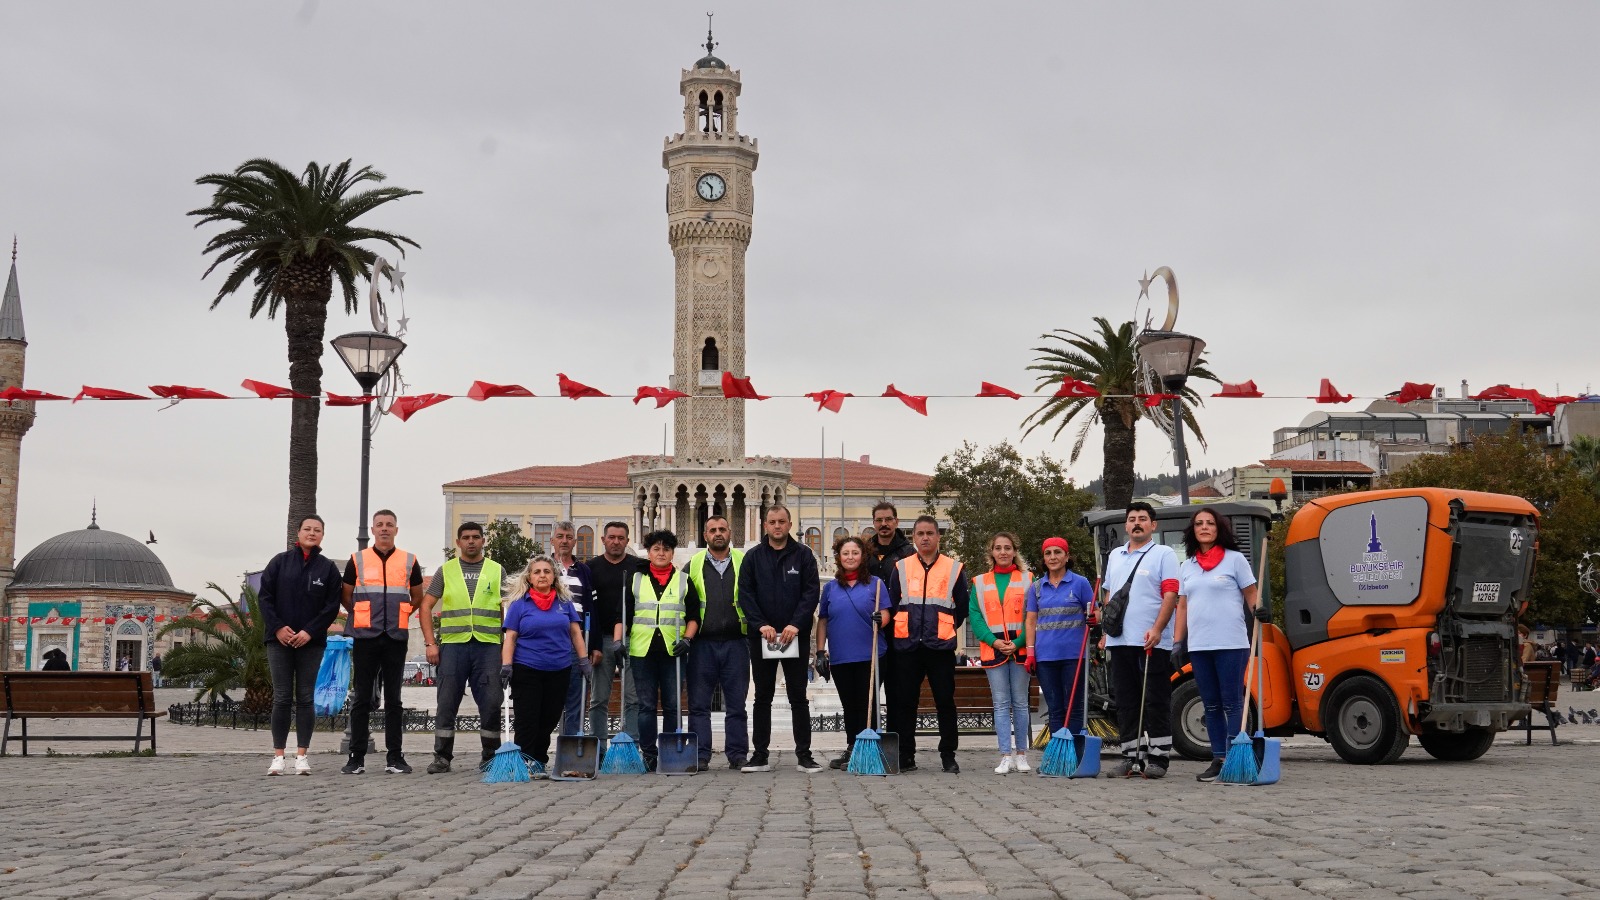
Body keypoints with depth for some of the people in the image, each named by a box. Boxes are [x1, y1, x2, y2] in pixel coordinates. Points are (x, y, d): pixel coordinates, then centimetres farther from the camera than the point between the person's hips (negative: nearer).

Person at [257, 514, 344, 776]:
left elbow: (332, 606, 1)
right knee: (282, 698, -1)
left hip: (311, 641, 0)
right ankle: (278, 756, 3)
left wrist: (310, 631, -10)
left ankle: (302, 755, 5)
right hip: (279, 639, 0)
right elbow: (264, 596, 2)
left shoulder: (329, 568, 5)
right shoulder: (280, 562, 5)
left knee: (305, 698, 1)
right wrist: (277, 627, -9)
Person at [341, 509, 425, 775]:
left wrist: (400, 616, 11)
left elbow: (417, 598, 19)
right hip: (365, 637, -1)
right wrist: (364, 617, 11)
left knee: (393, 700, 3)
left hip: (396, 639, 1)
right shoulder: (357, 560, 6)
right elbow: (346, 597, 13)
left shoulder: (409, 562, 8)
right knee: (362, 699, 0)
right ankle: (357, 758, 3)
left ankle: (395, 758, 6)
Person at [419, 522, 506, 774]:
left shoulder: (497, 571, 11)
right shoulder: (445, 571, 10)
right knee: (447, 703, 0)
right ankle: (442, 757, 9)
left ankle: (490, 756, 11)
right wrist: (430, 643, -1)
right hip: (452, 644, 0)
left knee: (491, 703, -2)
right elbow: (426, 606, 8)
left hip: (488, 644, 0)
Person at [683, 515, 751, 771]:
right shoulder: (693, 565, 9)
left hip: (736, 642, 0)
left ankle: (738, 755, 10)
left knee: (736, 705, 4)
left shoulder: (744, 563, 8)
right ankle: (700, 756, 5)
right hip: (702, 644, 0)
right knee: (699, 704, 0)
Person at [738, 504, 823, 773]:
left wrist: (796, 624, -15)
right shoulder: (753, 557, 5)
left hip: (796, 636, -1)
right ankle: (760, 755, 11)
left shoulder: (803, 555, 2)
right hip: (762, 637, 1)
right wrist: (761, 624, -13)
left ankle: (804, 755, 6)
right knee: (762, 697, 7)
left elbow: (812, 592, -4)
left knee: (798, 698, 2)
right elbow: (745, 594, 0)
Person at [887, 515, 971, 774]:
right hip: (907, 646, 1)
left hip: (941, 646, -1)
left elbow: (962, 606, 13)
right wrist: (903, 629, 11)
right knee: (905, 702, 4)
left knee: (945, 702, 1)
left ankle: (948, 756, 9)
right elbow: (892, 604, 13)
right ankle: (905, 756, 11)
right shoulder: (901, 568, 8)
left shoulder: (954, 569, 5)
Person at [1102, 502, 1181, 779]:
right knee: (1125, 701, 7)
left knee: (1157, 702, -2)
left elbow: (1170, 595, -9)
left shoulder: (1164, 554, -1)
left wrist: (1157, 629, -20)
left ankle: (1158, 757, 2)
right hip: (1120, 641, 6)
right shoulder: (1115, 556, 18)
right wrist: (1105, 632, 17)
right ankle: (1130, 757, 13)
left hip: (1152, 642, -6)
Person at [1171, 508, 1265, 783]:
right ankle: (1218, 760, 13)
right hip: (1198, 646, 5)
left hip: (1230, 644, -5)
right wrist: (1177, 642, 8)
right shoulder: (1186, 567, 15)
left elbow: (1251, 595, 2)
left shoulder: (1235, 559, 3)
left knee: (1232, 704, -5)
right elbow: (1182, 606, 16)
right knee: (1211, 706, 8)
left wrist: (1258, 610, -20)